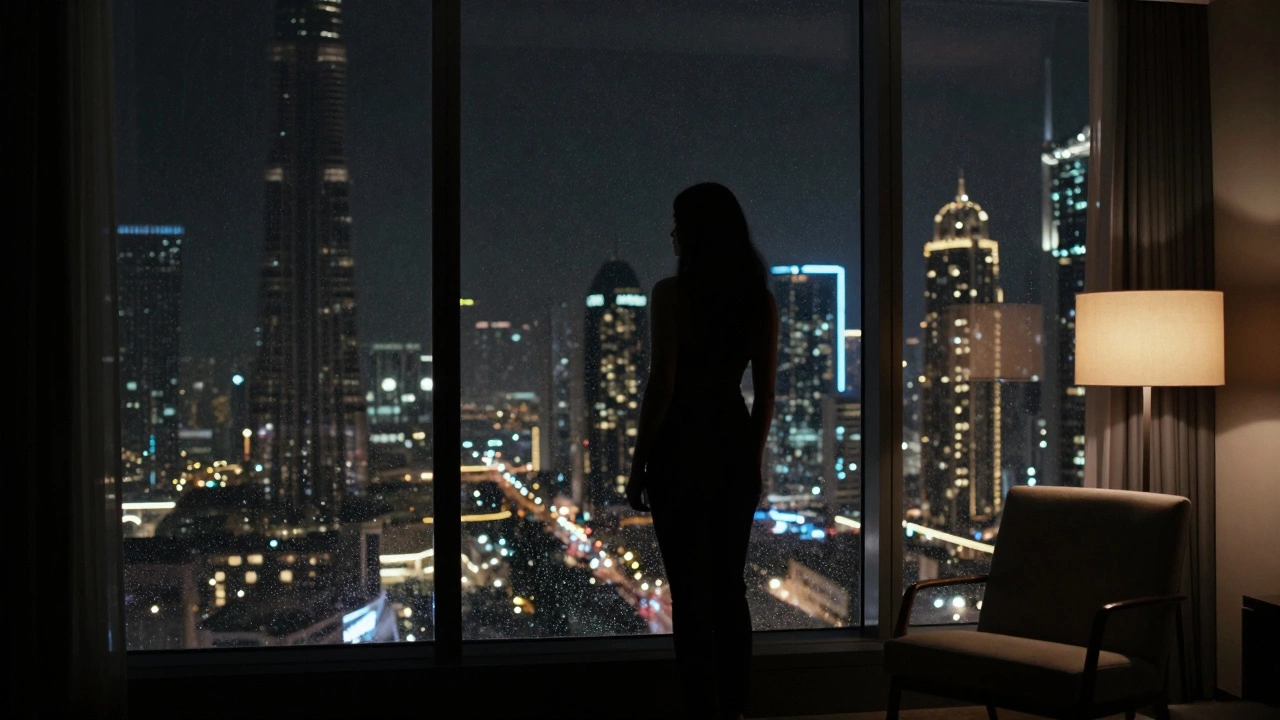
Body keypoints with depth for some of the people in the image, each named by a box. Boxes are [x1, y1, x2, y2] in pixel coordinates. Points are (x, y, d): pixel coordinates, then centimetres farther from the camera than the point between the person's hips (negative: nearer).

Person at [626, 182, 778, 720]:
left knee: (690, 589, 1)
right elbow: (765, 393, 7)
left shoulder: (672, 294, -10)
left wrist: (639, 464, -6)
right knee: (730, 584, 15)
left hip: (683, 444, -5)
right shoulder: (760, 300, 5)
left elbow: (662, 384, -13)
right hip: (736, 440, 6)